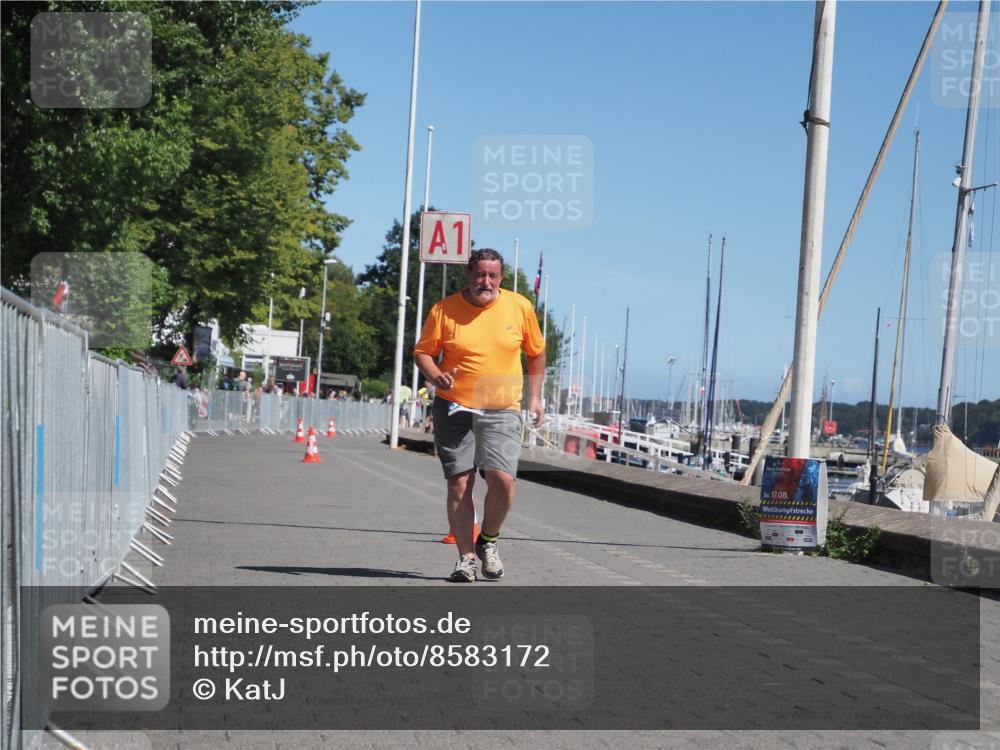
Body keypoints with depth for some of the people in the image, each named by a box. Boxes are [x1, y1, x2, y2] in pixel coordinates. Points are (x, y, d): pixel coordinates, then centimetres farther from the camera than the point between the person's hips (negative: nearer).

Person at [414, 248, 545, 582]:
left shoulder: (520, 307, 3)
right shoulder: (443, 310, -2)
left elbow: (536, 352, 15)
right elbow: (423, 352, 4)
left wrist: (535, 397, 11)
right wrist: (437, 377, -16)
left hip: (502, 411, 0)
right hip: (453, 408, 0)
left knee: (502, 479, -15)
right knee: (459, 484, -1)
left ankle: (488, 539, 12)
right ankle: (466, 557, 13)